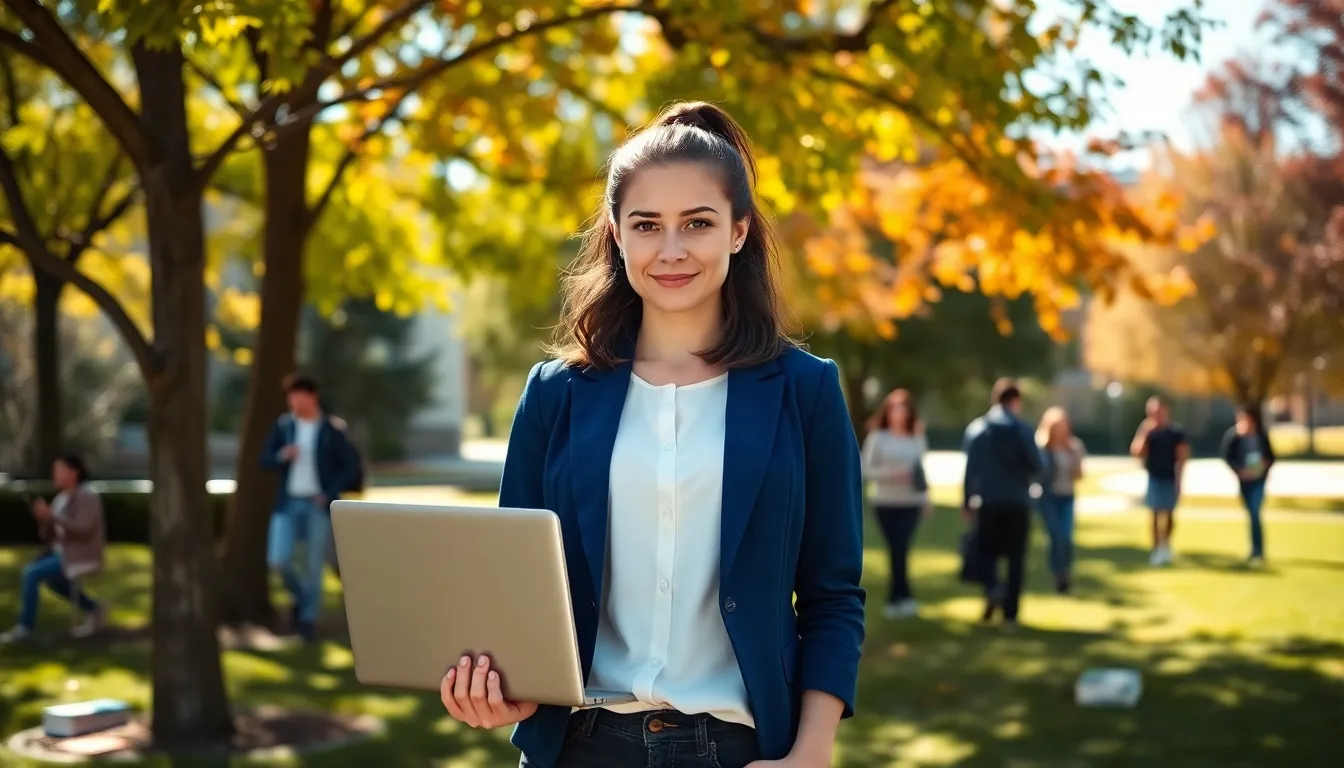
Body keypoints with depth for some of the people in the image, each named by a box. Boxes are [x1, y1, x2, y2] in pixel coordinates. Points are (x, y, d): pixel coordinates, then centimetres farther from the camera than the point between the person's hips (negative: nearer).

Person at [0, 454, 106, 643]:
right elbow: (48, 535, 11)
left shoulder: (87, 496, -15)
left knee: (32, 574, -18)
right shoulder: (61, 498, 10)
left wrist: (51, 516, -27)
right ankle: (92, 609, 27)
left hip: (81, 555, -10)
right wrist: (43, 519, -10)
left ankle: (25, 626, -6)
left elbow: (83, 530, -26)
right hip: (64, 552, 10)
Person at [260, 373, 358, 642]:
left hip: (318, 506, -2)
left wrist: (330, 494, -11)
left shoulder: (332, 429, -3)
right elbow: (265, 460, 7)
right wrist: (282, 456, -15)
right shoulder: (283, 425, 4)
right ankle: (300, 596, 21)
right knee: (278, 560, -7)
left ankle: (308, 619, 12)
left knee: (313, 565, -1)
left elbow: (348, 466, 0)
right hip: (288, 503, 2)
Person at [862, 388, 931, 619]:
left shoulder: (916, 438, 8)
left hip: (911, 503, 2)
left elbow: (920, 469, 16)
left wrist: (926, 499, 12)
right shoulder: (877, 437, -2)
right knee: (897, 550, -5)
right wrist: (892, 473, -19)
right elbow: (866, 469, -5)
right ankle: (904, 597, 1)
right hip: (886, 503, -2)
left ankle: (895, 599, 6)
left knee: (901, 549, -3)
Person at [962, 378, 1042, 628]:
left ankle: (992, 588, -13)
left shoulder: (976, 429, 0)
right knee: (1016, 558, 7)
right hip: (1018, 503, -1)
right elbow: (1036, 466, -8)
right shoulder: (1022, 429, -5)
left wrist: (967, 501, 2)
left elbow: (970, 467, -4)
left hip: (987, 502, 1)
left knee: (987, 550, 15)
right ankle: (1010, 613, 5)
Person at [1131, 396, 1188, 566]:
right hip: (1154, 478, 2)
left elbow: (1182, 456, -8)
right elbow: (1136, 451, -7)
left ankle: (1166, 546, 24)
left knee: (1169, 513, 10)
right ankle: (1157, 549, 2)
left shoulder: (1176, 431, -8)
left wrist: (1178, 480, -12)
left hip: (1170, 479, -2)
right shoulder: (1148, 430, 0)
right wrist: (1143, 432, -18)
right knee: (1156, 514, -1)